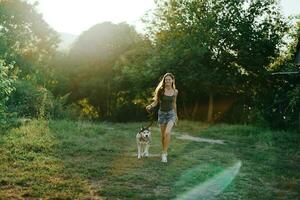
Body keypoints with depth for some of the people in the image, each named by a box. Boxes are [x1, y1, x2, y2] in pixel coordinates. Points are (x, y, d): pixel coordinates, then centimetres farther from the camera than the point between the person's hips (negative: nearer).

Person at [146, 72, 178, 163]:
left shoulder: (175, 91, -3)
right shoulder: (160, 90, -9)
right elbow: (156, 102, -5)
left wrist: (176, 115, 21)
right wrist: (150, 106, -26)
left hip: (171, 113, 0)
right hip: (162, 114, 0)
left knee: (167, 133, -21)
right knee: (163, 135, 9)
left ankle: (164, 154, -13)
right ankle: (165, 151, 33)